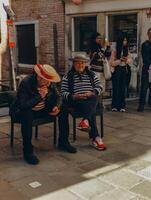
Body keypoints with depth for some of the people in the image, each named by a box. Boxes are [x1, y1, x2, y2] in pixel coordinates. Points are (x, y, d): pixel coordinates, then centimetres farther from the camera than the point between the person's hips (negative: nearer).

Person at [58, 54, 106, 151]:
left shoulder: (92, 74, 20)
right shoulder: (67, 77, 10)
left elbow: (100, 87, 12)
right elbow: (63, 92, 1)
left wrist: (92, 93, -10)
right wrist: (73, 96, -18)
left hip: (91, 100, 3)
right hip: (76, 101, -2)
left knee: (94, 97, -35)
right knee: (91, 111, -32)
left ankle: (85, 120, -52)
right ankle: (95, 137, -36)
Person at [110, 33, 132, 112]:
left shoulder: (127, 50, 4)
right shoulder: (114, 51, -9)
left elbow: (130, 61, 8)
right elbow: (111, 63, -9)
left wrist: (126, 60, -14)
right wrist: (120, 60, -21)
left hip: (124, 70, 4)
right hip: (116, 71, -3)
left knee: (123, 88, 5)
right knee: (116, 88, 1)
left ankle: (122, 106, 11)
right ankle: (114, 106, 10)